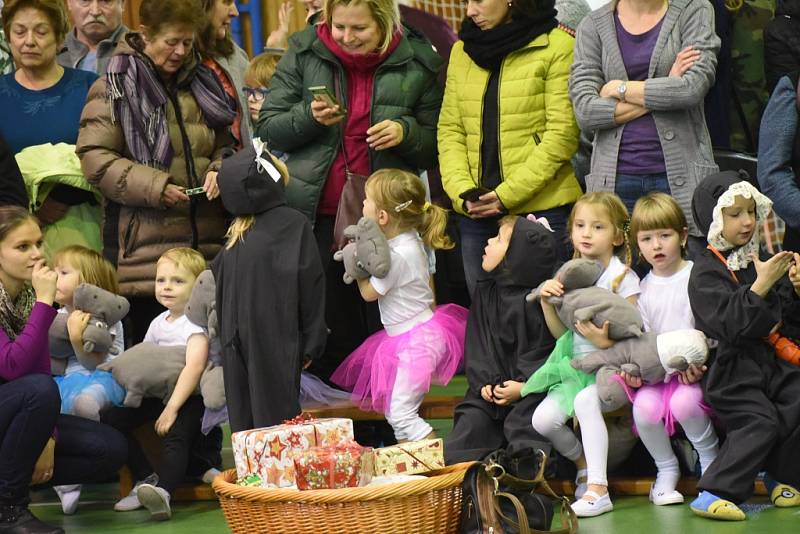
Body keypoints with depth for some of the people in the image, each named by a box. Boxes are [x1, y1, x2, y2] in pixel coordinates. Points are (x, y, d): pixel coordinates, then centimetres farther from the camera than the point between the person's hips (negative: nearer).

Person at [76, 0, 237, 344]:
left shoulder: (202, 82, 17)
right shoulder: (115, 87, -1)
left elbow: (225, 144, 23)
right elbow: (94, 158, -8)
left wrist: (220, 169, 0)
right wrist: (153, 186, -17)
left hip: (205, 235, 5)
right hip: (144, 236, -5)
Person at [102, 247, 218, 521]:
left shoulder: (195, 321, -12)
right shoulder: (159, 323, 13)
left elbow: (194, 367, -23)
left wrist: (172, 408, -26)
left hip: (190, 396, -8)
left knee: (175, 434, -34)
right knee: (111, 419, -4)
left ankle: (162, 490, -47)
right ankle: (146, 478, -1)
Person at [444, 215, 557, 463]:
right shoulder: (484, 293, 12)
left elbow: (547, 350, -12)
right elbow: (476, 347, 9)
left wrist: (523, 385, -22)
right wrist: (483, 382, -7)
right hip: (491, 391, 6)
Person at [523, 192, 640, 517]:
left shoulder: (623, 277, -5)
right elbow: (560, 333, 11)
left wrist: (607, 341, -27)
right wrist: (546, 302, -4)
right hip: (576, 366, 5)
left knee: (586, 400, -35)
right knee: (542, 419, -16)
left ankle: (598, 490, -33)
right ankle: (582, 461, 15)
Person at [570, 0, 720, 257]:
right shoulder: (593, 26, 9)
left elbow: (694, 87, -11)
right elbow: (584, 111, -3)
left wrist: (619, 88, -3)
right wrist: (665, 88, -6)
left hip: (680, 177, -1)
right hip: (616, 179, 1)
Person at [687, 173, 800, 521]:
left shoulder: (756, 259, 12)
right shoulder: (706, 271, -10)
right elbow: (729, 325, -22)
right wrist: (762, 285, -24)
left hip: (771, 357, 7)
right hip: (733, 366, -7)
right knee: (760, 422, -19)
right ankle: (712, 494, -16)